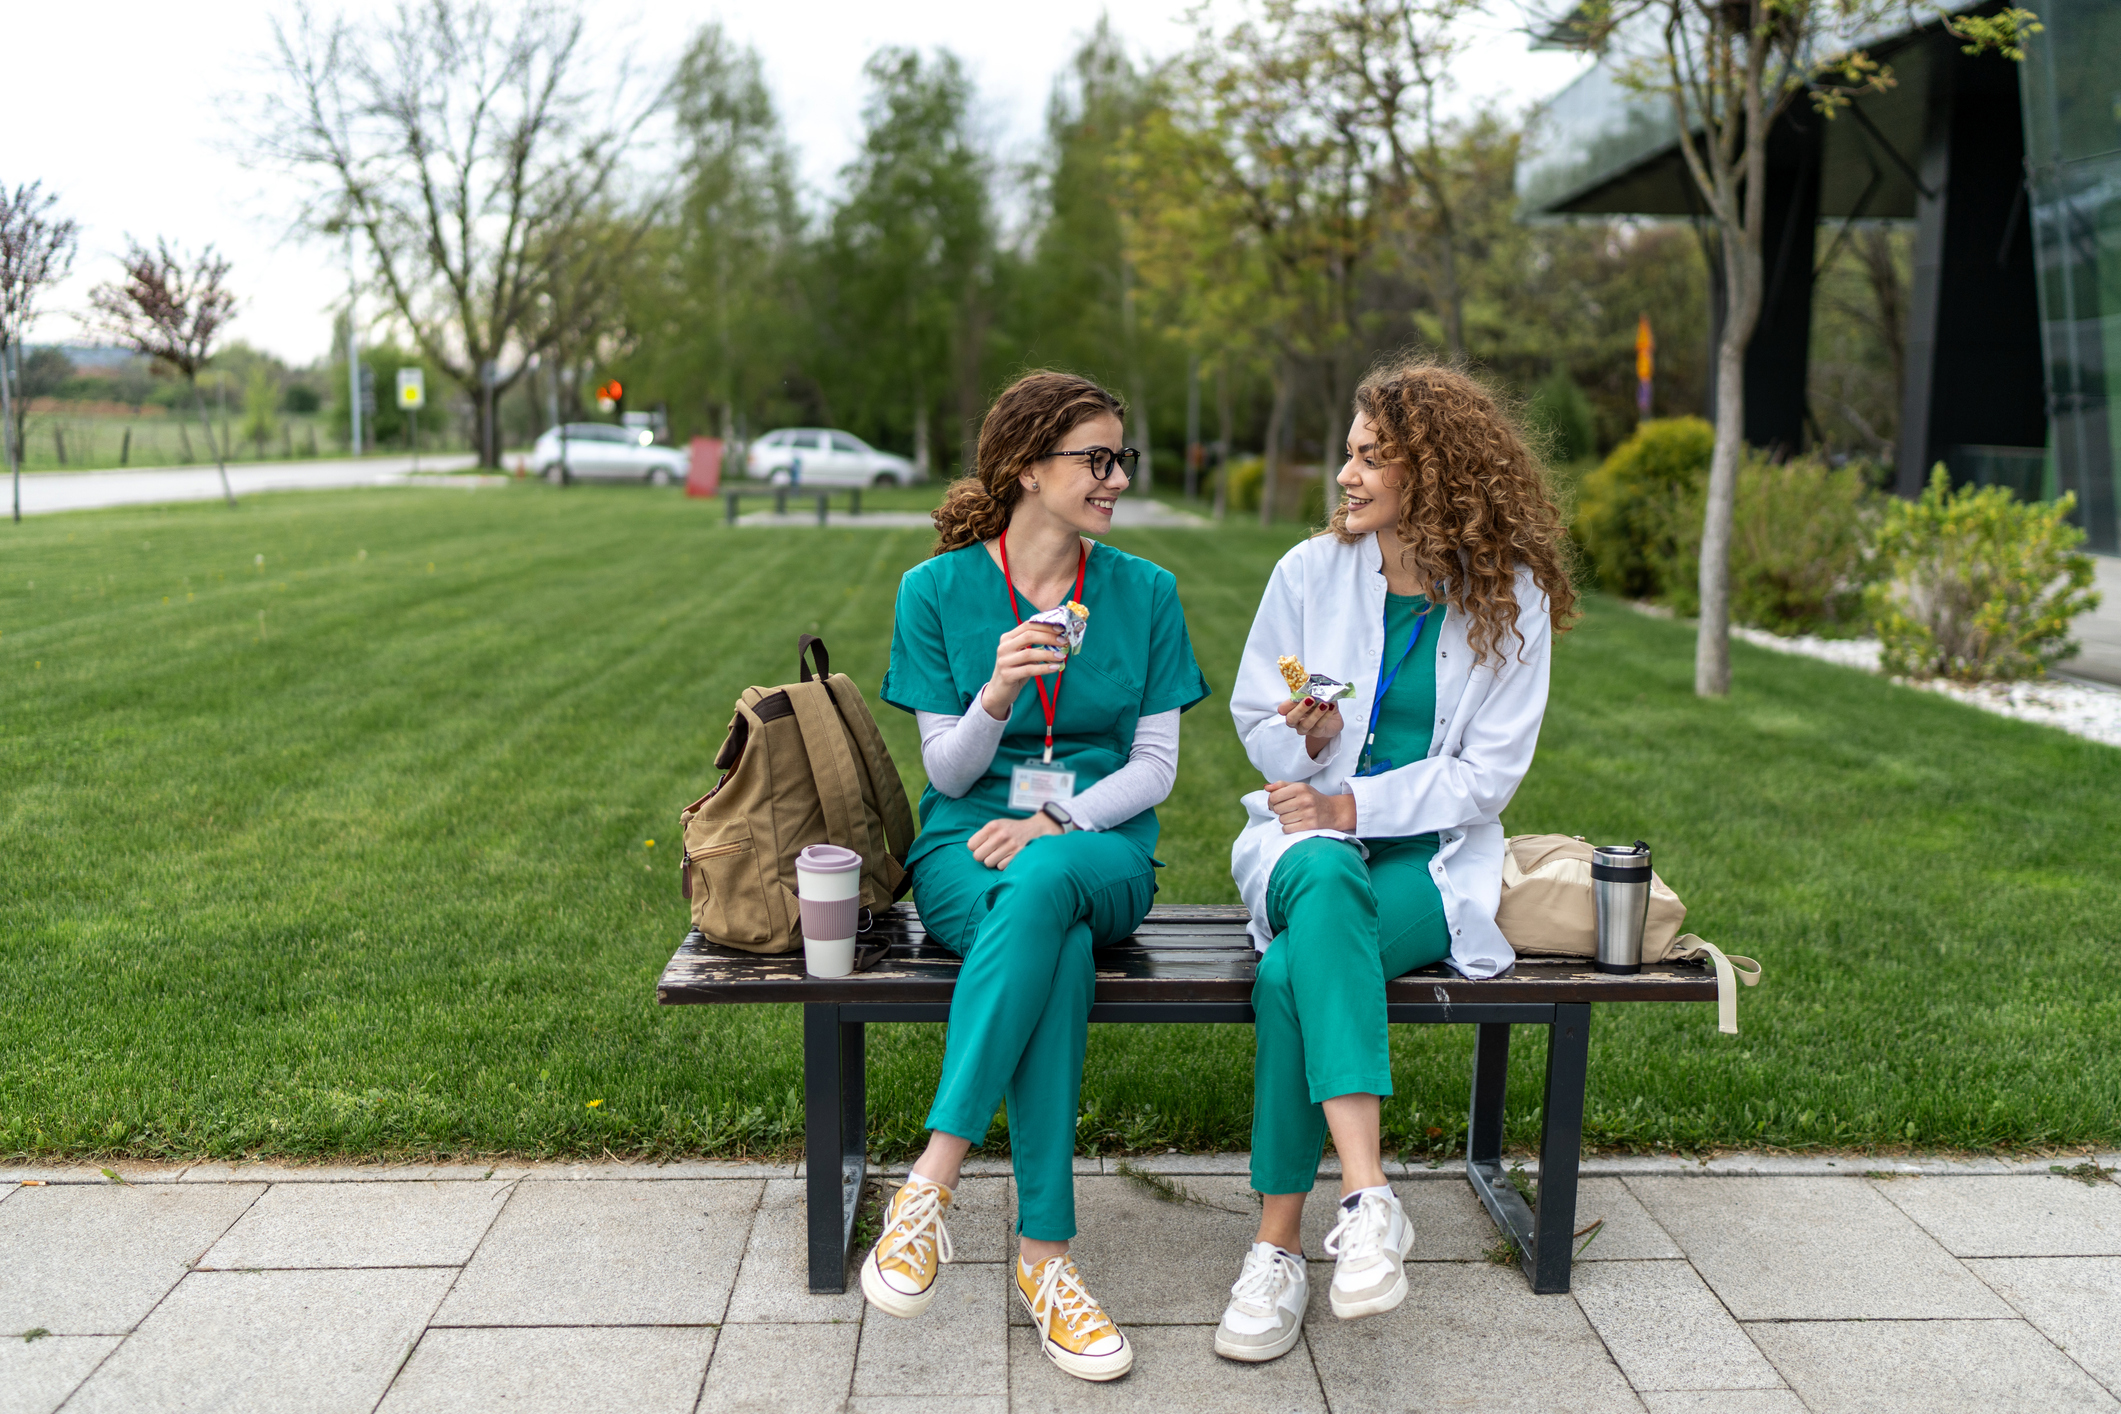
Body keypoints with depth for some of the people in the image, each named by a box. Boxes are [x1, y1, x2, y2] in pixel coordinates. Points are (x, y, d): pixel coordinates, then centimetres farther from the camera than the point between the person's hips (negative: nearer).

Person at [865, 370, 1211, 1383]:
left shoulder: (1145, 592, 7)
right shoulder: (938, 589, 2)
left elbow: (1155, 766, 4)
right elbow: (946, 772, 1)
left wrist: (1057, 824, -15)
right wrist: (996, 697, -21)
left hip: (1102, 851, 1)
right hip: (968, 849, -1)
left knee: (1043, 881, -38)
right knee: (1057, 950, -37)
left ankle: (931, 1184, -37)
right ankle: (1044, 1254, -33)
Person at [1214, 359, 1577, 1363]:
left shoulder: (1509, 598, -1)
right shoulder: (1312, 571, 4)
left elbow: (1487, 773, -4)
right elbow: (1255, 722, 12)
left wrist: (1352, 805, -14)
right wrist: (1312, 738, -12)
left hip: (1431, 858, -1)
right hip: (1309, 834, 2)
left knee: (1292, 971, -33)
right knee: (1324, 878, -38)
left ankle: (1277, 1248, -26)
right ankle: (1367, 1196, -44)